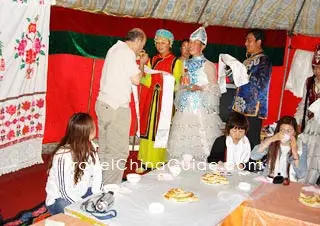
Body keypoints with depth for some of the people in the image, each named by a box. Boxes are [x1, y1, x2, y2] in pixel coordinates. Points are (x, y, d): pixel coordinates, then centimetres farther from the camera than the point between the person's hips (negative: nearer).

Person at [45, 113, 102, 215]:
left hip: (83, 194, 6)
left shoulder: (91, 147, -12)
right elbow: (65, 192, -26)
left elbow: (97, 172, -7)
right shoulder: (64, 156, -30)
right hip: (60, 199, -5)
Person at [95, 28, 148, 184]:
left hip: (103, 103, 10)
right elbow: (136, 79, -10)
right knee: (118, 152, -5)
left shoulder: (115, 48, 17)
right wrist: (142, 63, 5)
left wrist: (138, 62, 19)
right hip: (116, 107, -9)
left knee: (105, 149, 13)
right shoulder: (127, 52, -10)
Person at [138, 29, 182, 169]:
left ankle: (158, 164, 5)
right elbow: (147, 82, 4)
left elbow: (176, 85, -6)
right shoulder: (152, 60, 13)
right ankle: (146, 162, 13)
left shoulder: (176, 62, 1)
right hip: (151, 100, 4)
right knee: (148, 128, 4)